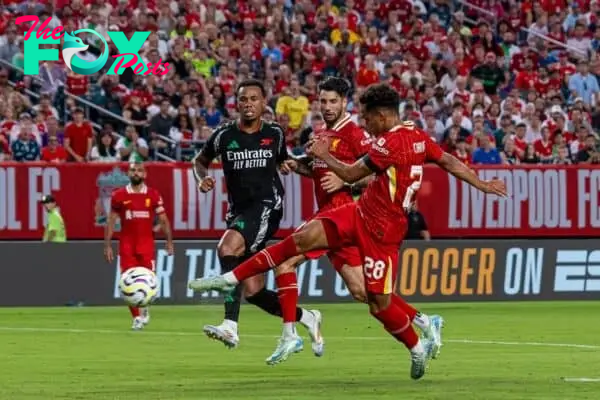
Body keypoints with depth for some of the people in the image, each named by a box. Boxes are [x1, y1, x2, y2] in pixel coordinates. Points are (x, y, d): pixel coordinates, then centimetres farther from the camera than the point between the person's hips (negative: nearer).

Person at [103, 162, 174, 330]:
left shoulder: (153, 195, 3)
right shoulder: (119, 195, 3)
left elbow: (163, 220, 8)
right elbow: (111, 221, 6)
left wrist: (169, 242, 3)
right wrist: (107, 245, 2)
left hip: (146, 244, 0)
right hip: (126, 245, 0)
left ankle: (144, 308, 23)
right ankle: (137, 317, 5)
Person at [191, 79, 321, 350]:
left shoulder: (275, 134, 6)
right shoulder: (224, 135, 5)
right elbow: (199, 161, 19)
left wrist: (288, 164, 2)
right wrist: (202, 179, -2)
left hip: (266, 207, -4)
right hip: (238, 212, 4)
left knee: (227, 248, -32)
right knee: (252, 291, 3)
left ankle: (230, 327, -39)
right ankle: (306, 317, 28)